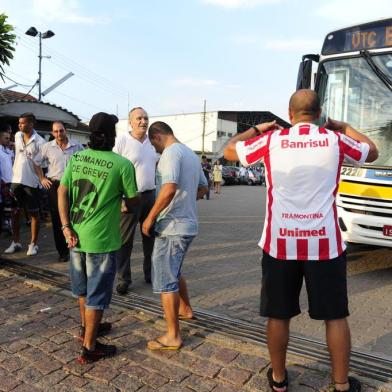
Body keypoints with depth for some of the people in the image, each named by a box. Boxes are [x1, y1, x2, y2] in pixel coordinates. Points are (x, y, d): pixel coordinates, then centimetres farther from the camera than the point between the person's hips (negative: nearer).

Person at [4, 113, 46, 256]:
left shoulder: (39, 142, -12)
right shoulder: (17, 136, 5)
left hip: (31, 182, -5)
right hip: (16, 180, 6)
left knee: (34, 213, 5)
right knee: (15, 212, 11)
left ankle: (33, 244, 15)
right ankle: (16, 242, 23)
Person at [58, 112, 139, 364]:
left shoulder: (76, 158, 1)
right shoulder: (122, 164, -15)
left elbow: (62, 192, -3)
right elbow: (132, 201, -6)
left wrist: (66, 226, -2)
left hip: (76, 233, 6)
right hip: (102, 238, -6)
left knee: (83, 286, 24)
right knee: (97, 293, 7)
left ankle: (88, 327, 44)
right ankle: (89, 348, 18)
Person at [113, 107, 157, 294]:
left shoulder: (152, 141, 9)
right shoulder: (122, 141, -9)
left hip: (150, 195, 6)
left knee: (151, 237, 14)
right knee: (125, 240, 3)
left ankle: (150, 274, 30)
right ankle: (123, 279, 16)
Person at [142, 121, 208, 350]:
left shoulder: (171, 152, -14)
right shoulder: (191, 154, 15)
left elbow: (169, 188, -28)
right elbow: (203, 188, 22)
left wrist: (150, 218, -19)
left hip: (172, 227, -9)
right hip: (188, 224, 9)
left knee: (165, 281, 0)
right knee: (174, 272, 27)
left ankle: (173, 336, 9)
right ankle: (185, 309, 43)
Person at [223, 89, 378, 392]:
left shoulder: (272, 140, -2)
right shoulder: (335, 140, 0)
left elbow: (230, 151, 12)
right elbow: (372, 152, 20)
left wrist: (256, 130, 24)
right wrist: (344, 127, 30)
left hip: (280, 243, 0)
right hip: (325, 244, 1)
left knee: (278, 315, 14)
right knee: (335, 316, 15)